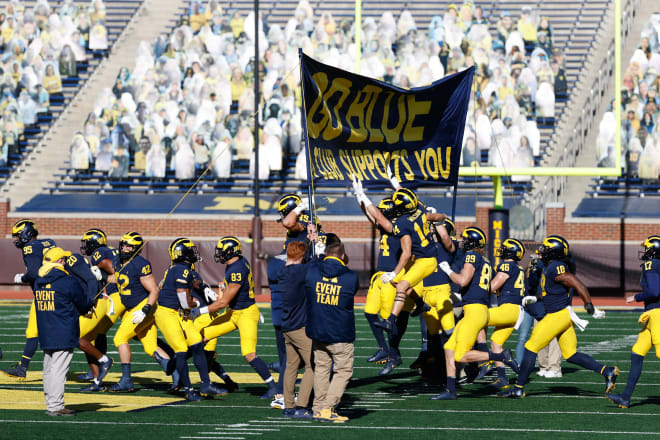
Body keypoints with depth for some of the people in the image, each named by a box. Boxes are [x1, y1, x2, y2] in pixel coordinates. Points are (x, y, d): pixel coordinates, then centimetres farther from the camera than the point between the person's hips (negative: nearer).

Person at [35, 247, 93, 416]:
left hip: (45, 333, 7)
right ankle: (56, 406, -10)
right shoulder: (68, 281, -12)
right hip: (64, 335, -7)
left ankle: (51, 404, 16)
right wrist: (90, 304, 23)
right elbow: (84, 304, -3)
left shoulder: (38, 281, 9)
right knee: (59, 369, -7)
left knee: (49, 369, 12)